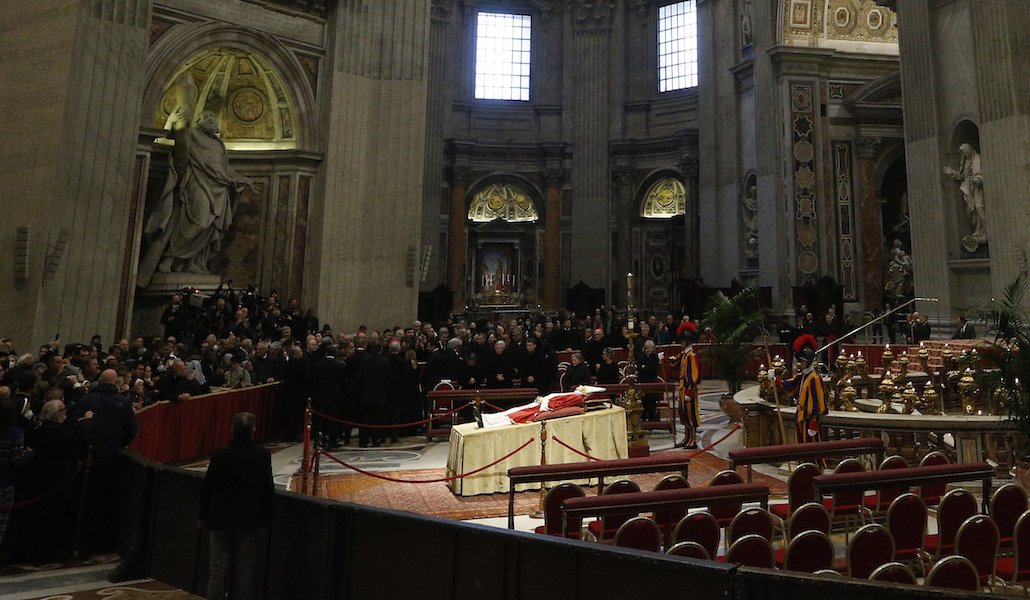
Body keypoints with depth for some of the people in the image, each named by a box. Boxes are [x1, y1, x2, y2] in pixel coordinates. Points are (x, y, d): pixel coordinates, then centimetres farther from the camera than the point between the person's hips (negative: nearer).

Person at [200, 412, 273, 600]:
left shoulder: (220, 455, -14)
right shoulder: (263, 455, -11)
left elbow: (206, 488, -6)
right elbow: (267, 490, -5)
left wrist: (204, 516, 8)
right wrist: (264, 519, 7)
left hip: (221, 520, 0)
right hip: (250, 521, 0)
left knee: (219, 567, 11)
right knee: (246, 568, 11)